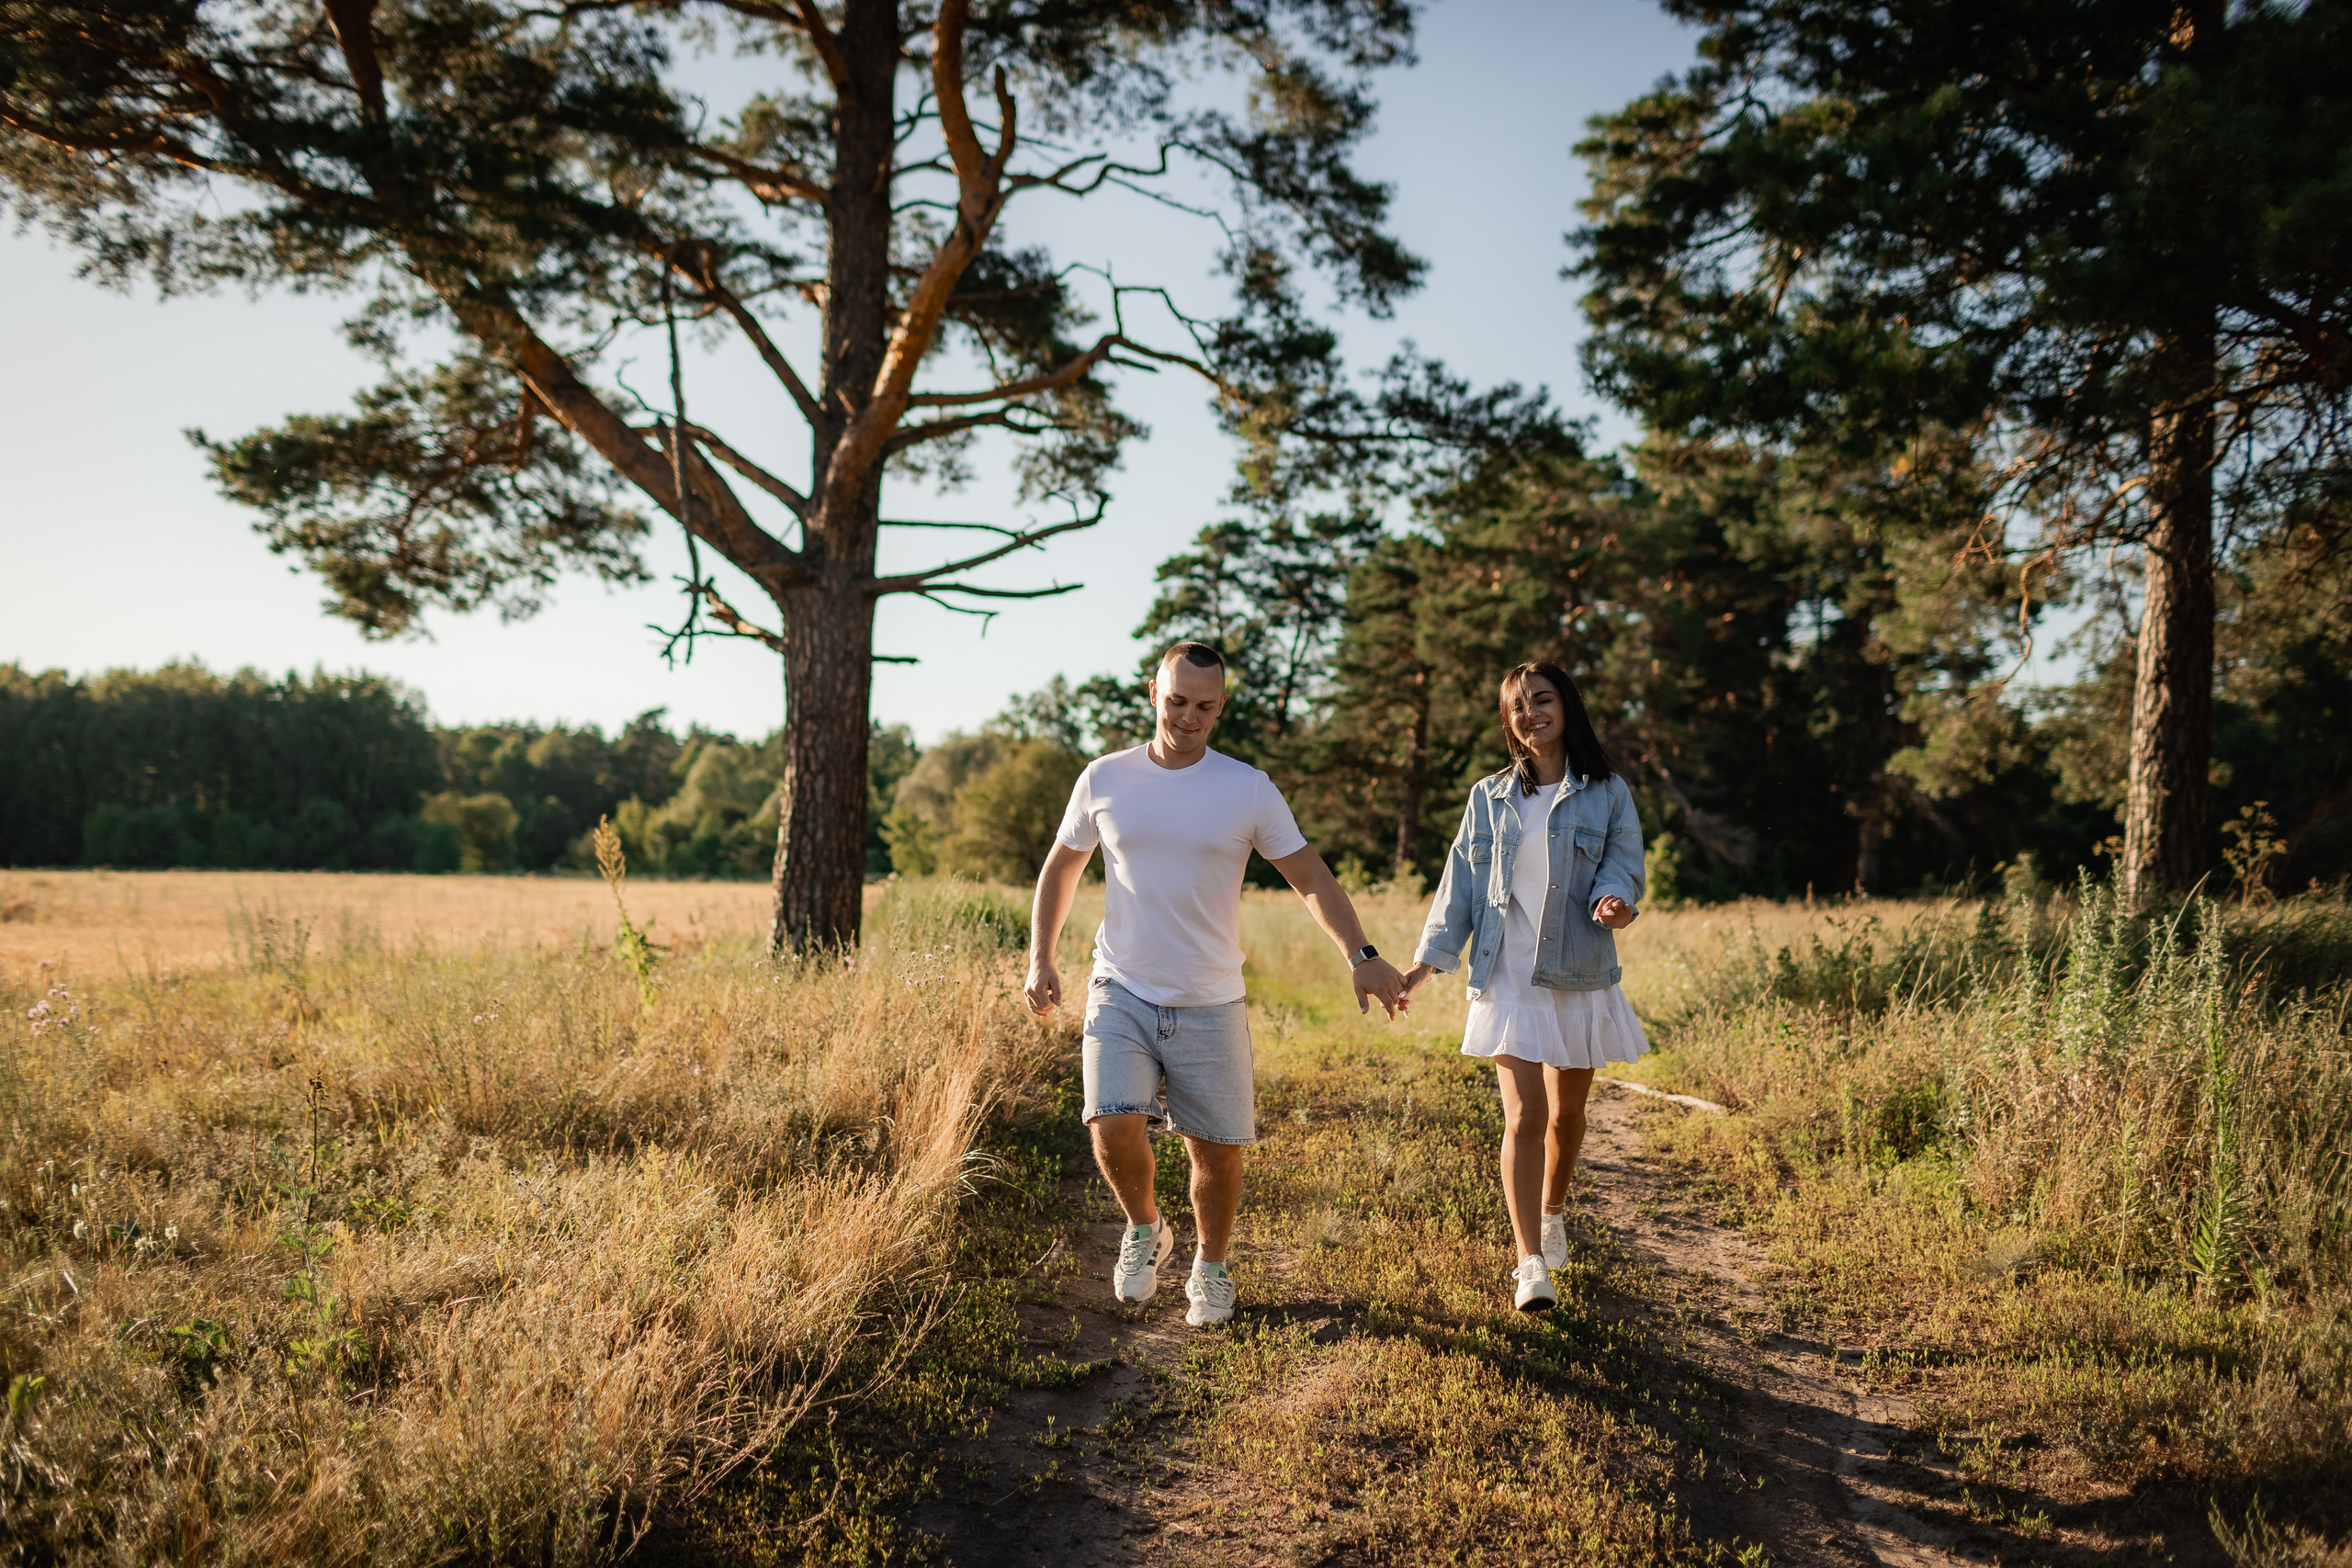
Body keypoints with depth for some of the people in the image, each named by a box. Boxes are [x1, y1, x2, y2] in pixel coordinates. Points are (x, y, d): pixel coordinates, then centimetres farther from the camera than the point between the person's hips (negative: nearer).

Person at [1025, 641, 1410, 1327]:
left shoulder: (1250, 790, -3)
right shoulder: (1105, 780, 1)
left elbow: (1310, 876, 0)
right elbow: (1060, 868, 14)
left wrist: (1361, 955, -13)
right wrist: (1040, 959, 6)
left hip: (1210, 1005, 0)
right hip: (1121, 993, 0)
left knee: (1218, 1149, 5)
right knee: (1115, 1125, -17)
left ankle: (1210, 1269, 32)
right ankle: (1145, 1229, 15)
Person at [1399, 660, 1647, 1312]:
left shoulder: (1607, 793, 2)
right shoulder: (1490, 798, 6)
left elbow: (1622, 863, -3)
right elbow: (1461, 884, 7)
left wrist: (1613, 900, -27)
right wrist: (1426, 961, 1)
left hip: (1580, 976, 1)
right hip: (1509, 977, 0)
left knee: (1566, 1113, 14)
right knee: (1523, 1117, -10)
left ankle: (1552, 1212, 42)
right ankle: (1531, 1265, -8)